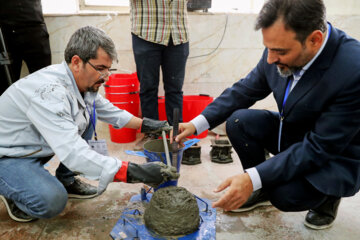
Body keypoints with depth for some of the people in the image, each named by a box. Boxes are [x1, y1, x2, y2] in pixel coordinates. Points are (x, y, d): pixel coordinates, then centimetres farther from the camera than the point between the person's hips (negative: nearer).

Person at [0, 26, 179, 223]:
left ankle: (66, 180, 10)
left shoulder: (83, 80, -8)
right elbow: (73, 153, -42)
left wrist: (144, 124, -1)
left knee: (87, 115, -1)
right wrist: (132, 172, -45)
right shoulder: (50, 91, -35)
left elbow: (106, 109, 9)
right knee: (52, 201, -29)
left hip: (37, 146, 9)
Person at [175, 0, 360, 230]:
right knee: (239, 121, -16)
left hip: (335, 156, -5)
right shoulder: (280, 49, -17)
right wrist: (197, 124, -16)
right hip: (293, 133, 5)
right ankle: (262, 190, 7)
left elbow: (320, 148, -30)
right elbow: (245, 90, -5)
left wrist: (252, 179, -37)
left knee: (285, 194, -29)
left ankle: (328, 195, 7)